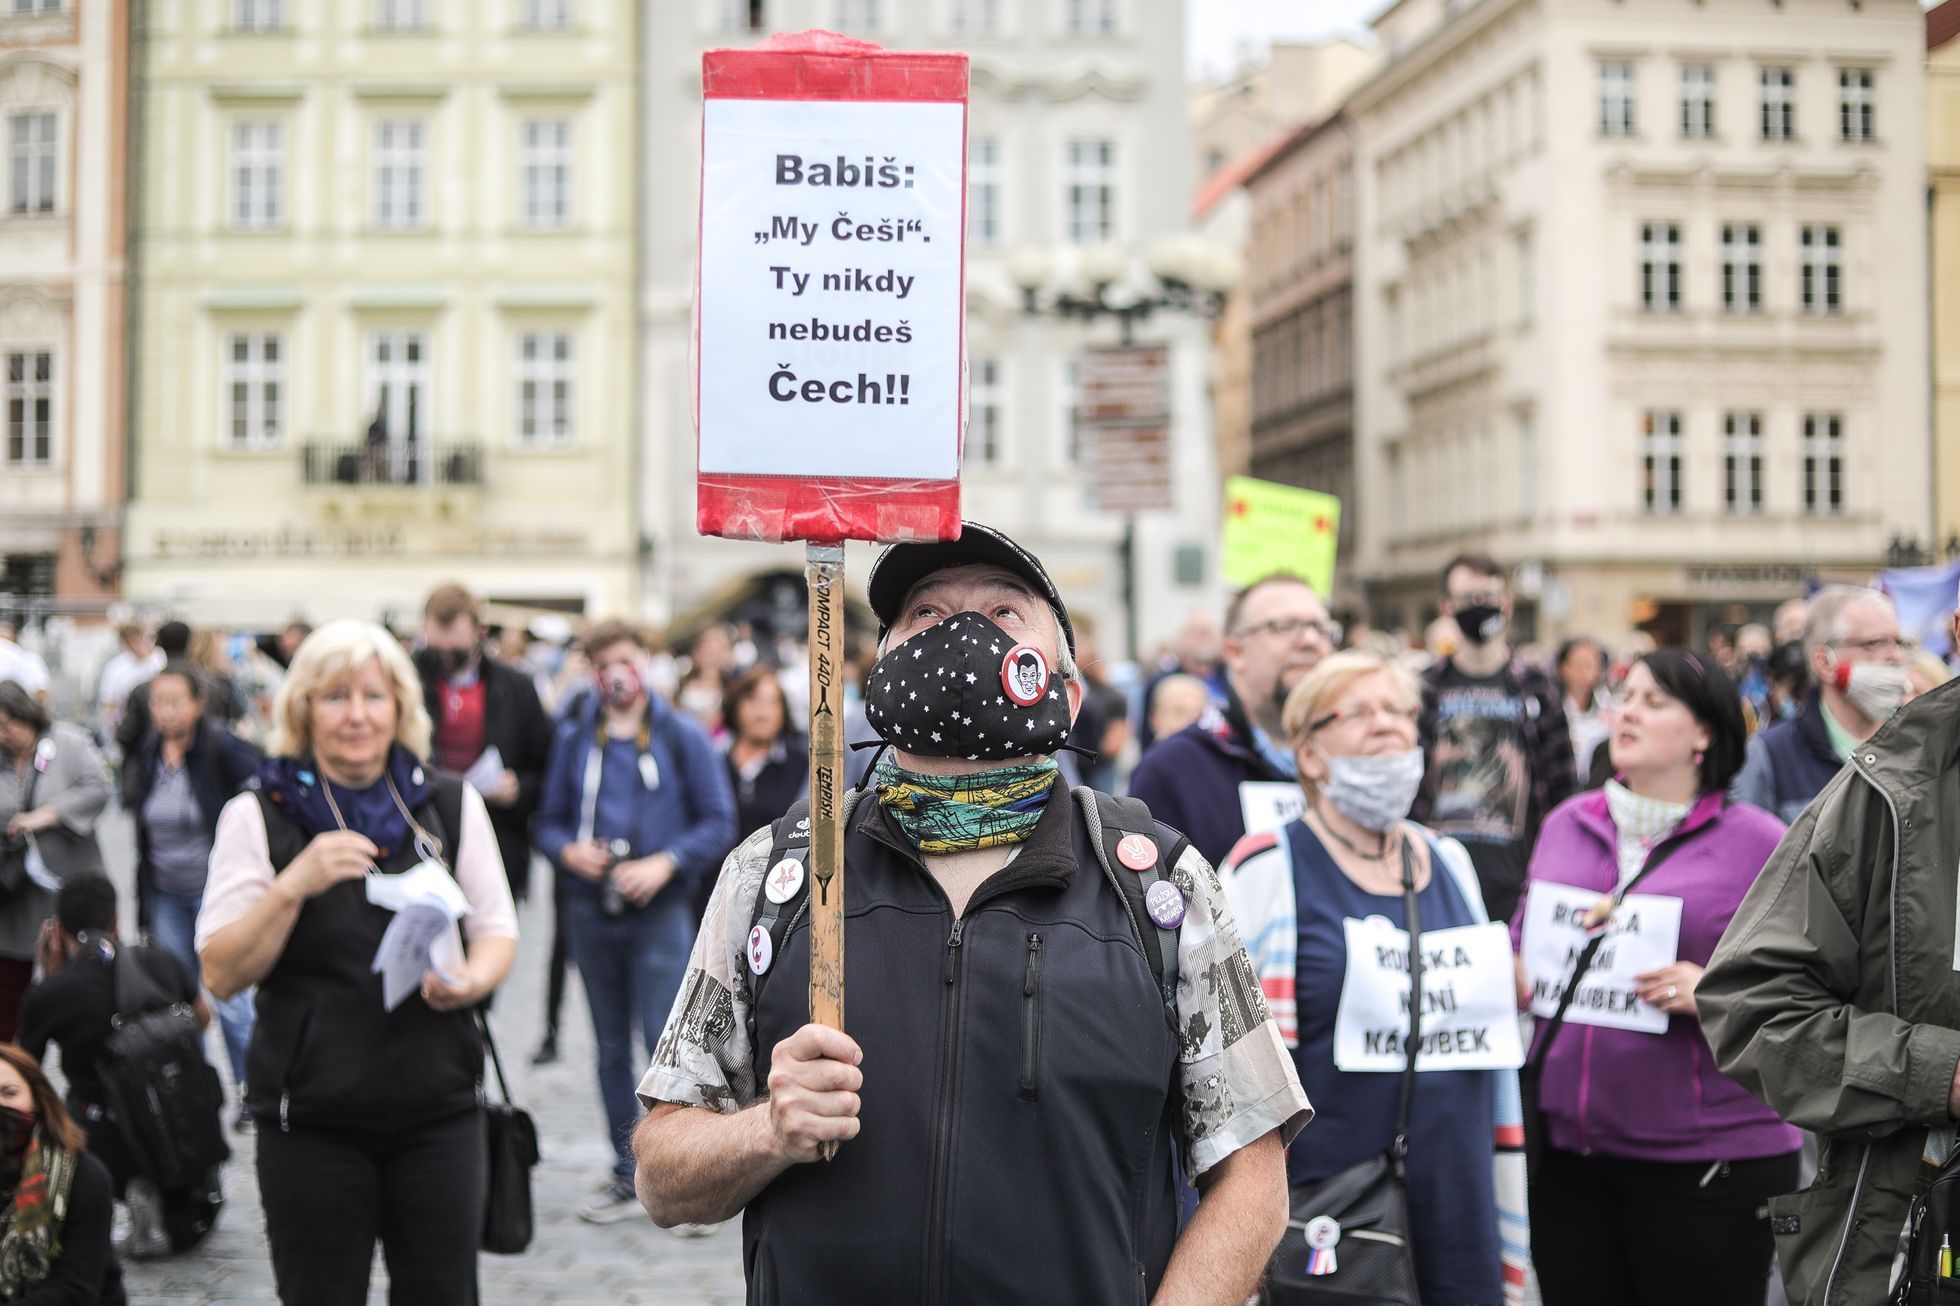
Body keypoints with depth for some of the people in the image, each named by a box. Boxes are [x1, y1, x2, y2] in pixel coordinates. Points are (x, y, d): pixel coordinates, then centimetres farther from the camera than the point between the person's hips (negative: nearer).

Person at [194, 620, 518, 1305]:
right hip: (312, 1117, -2)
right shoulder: (258, 815, -1)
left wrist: (473, 979, -11)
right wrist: (294, 884, -20)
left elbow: (497, 929, 12)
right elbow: (222, 974, -5)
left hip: (438, 1111, 2)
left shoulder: (451, 804, 6)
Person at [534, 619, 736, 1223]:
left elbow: (718, 821, -2)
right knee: (611, 1048, 11)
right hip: (591, 911, 4)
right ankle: (626, 1173, 20)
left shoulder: (682, 736, 0)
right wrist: (567, 850, -9)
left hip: (660, 909, -4)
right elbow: (549, 820, 13)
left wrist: (665, 863, -16)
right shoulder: (574, 739, 8)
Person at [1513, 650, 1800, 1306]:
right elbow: (1522, 942, 22)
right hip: (1567, 1150, 4)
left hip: (1708, 1157, -4)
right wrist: (1511, 977, 0)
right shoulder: (1566, 826, 12)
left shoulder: (1758, 842, -2)